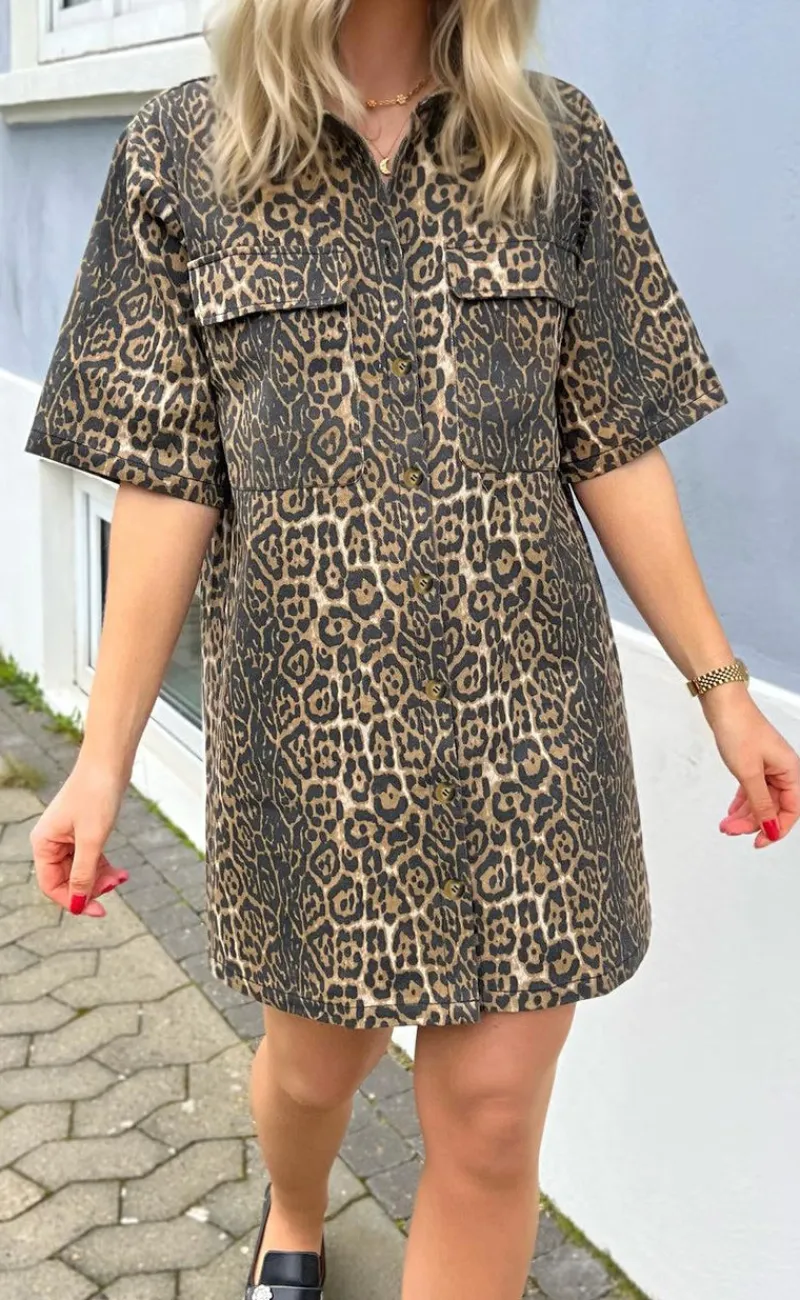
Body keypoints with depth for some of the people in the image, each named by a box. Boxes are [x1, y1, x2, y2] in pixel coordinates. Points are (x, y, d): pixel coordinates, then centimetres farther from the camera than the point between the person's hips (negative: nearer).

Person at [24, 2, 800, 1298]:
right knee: (316, 1059, 19)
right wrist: (104, 754, -3)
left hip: (526, 706, 1)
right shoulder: (180, 156, 0)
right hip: (312, 713, 0)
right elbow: (165, 484, -1)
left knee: (492, 1120, 4)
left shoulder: (557, 143, 3)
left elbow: (614, 448, 5)